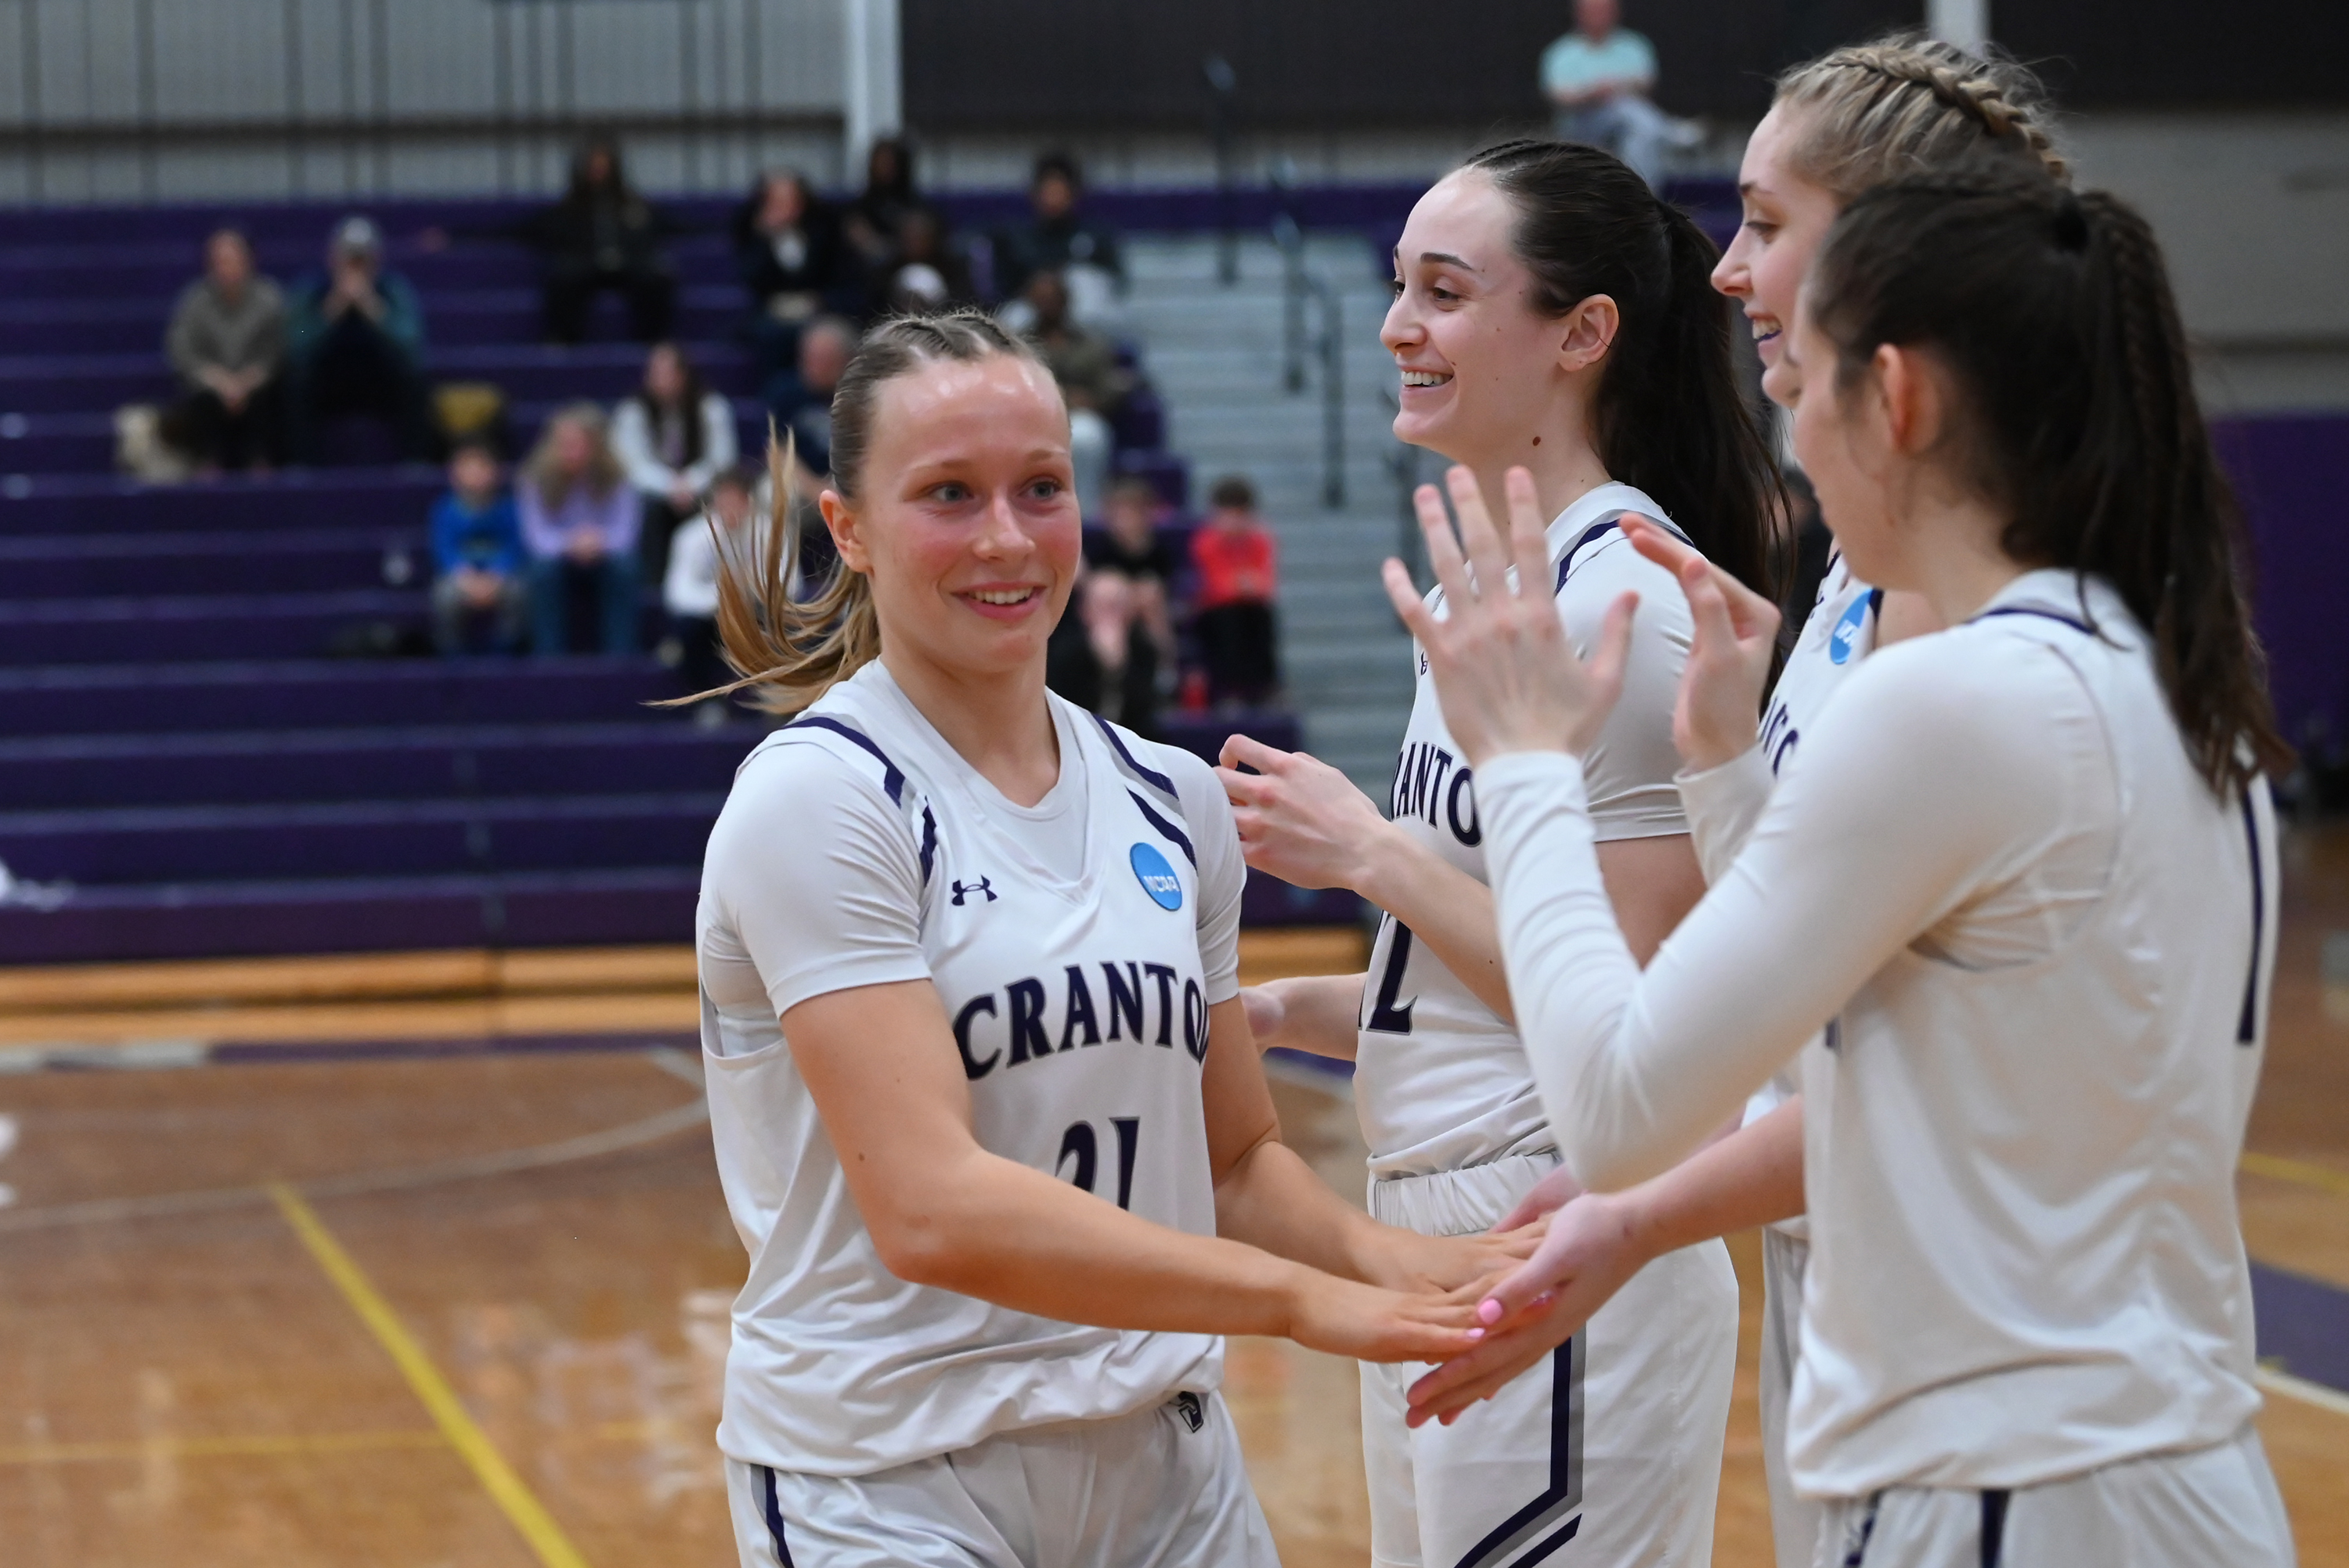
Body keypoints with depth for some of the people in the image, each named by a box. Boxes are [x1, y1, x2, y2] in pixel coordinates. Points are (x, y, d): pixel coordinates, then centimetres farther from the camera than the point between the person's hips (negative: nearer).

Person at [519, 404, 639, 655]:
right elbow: (537, 536, -16)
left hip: (605, 558, 0)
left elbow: (624, 532, -14)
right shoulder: (538, 476, -11)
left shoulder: (615, 476, -10)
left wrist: (600, 542, -38)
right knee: (545, 568, -33)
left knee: (622, 567, -32)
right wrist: (569, 543, -37)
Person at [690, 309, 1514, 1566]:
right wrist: (1302, 1299, -25)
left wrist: (1375, 1256, -8)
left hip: (1163, 1461, 6)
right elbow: (932, 1210, -22)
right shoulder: (816, 799, -13)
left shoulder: (1172, 803, 7)